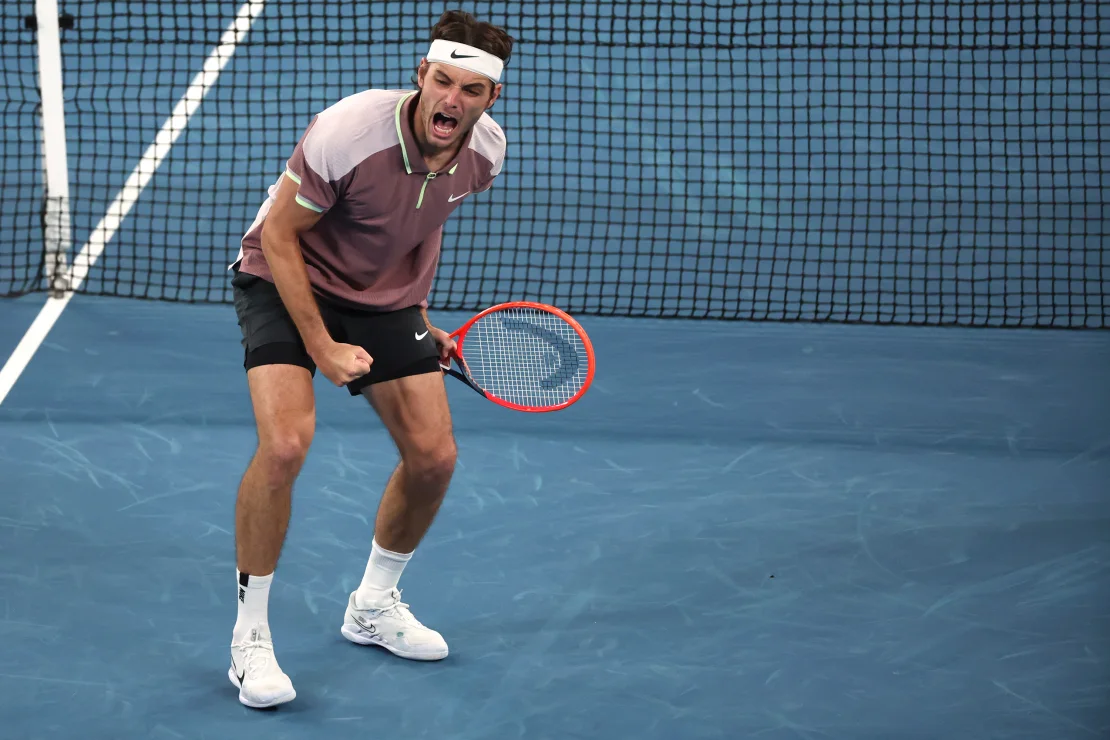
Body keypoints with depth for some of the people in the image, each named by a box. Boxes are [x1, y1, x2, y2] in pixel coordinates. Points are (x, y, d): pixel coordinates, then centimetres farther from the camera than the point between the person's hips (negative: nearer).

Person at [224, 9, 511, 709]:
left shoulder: (485, 151, -12)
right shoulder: (348, 132, -31)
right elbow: (279, 233, -20)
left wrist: (420, 317, 10)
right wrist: (321, 348, -21)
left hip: (385, 298, 6)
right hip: (287, 281, -6)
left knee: (434, 457, 0)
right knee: (285, 444, -25)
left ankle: (373, 606, 27)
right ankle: (250, 639, -9)